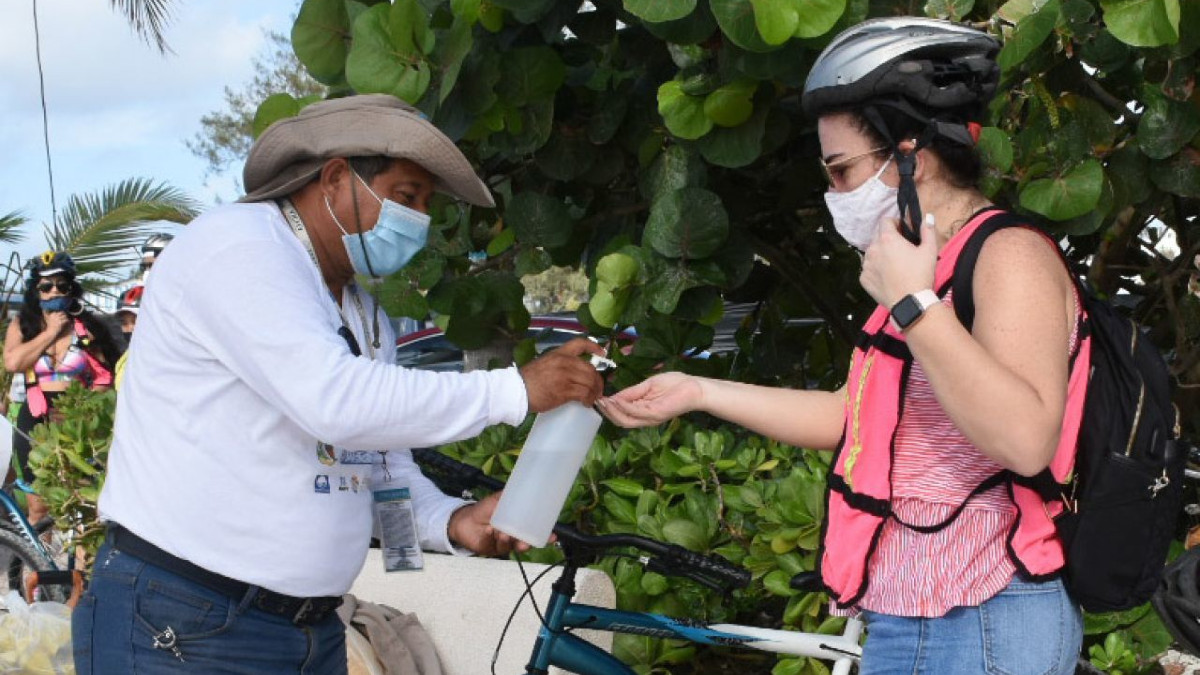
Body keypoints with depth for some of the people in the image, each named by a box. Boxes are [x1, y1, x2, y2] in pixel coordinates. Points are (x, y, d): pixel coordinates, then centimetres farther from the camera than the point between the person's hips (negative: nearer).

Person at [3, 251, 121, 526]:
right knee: (37, 509, 6)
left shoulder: (88, 327, 2)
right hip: (34, 423, 2)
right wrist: (51, 331, -10)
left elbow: (103, 379, 4)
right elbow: (12, 362, -14)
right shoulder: (22, 325, 5)